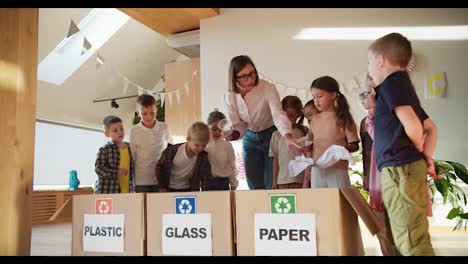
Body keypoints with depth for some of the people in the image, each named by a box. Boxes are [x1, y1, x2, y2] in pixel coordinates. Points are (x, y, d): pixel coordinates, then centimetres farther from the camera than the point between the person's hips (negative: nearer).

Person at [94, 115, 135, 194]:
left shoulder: (129, 147, 9)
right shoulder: (104, 150, -7)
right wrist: (117, 172, -20)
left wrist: (132, 189, 12)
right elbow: (98, 168, -13)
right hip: (107, 192, -5)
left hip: (126, 192, 5)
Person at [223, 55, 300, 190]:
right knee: (255, 186, 8)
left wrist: (288, 137, -54)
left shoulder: (267, 88, -24)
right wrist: (233, 135, -30)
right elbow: (238, 125, -7)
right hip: (250, 139, 4)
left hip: (271, 136, -3)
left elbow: (278, 114, -37)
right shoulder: (230, 97, -12)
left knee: (273, 185, 0)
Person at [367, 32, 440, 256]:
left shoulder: (391, 82, -6)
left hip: (399, 168, -10)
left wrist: (419, 152, 2)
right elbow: (431, 128, 24)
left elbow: (413, 127, -17)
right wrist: (426, 158, 12)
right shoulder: (403, 85, 22)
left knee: (411, 242, -9)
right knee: (410, 240, 15)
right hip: (407, 168, 10)